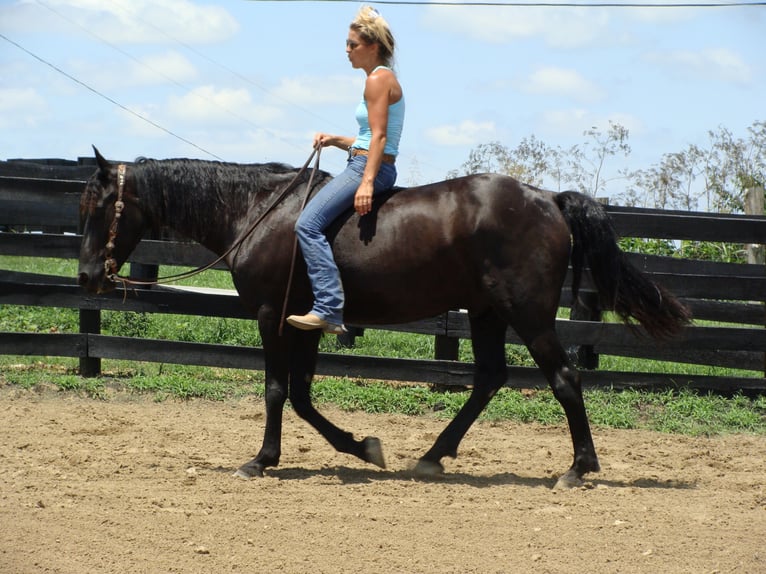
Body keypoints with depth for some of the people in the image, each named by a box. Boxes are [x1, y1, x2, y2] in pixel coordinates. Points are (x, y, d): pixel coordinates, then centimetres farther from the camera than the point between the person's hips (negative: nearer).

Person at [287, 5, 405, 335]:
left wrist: (367, 182, -28)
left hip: (368, 168, -11)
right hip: (373, 167, 11)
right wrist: (335, 140, 12)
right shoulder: (383, 80, 20)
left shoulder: (378, 80, -10)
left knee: (308, 224, -22)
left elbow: (378, 137, -20)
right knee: (311, 221, 22)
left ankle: (329, 310, -30)